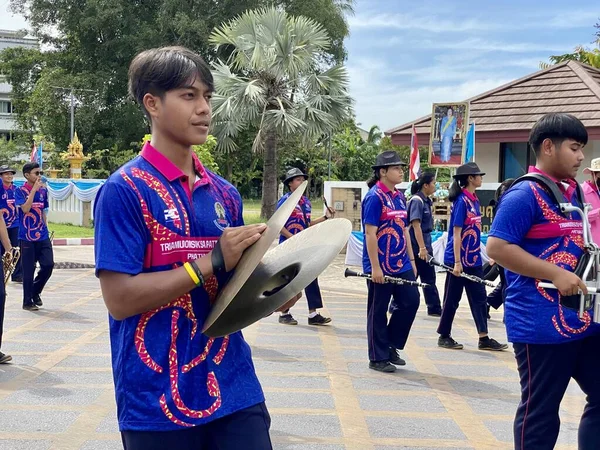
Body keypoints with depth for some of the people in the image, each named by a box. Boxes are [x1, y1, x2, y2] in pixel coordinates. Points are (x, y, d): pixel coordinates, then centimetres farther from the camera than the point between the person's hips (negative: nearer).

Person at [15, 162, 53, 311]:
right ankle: (27, 302, 13)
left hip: (43, 236, 5)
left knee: (48, 265, -1)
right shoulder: (20, 191, -6)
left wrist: (45, 227, 13)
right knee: (28, 270, 1)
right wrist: (34, 189, -21)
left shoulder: (43, 190, 9)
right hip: (27, 237, -5)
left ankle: (35, 292, 22)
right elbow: (25, 209, -21)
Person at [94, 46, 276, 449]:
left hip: (234, 387, 5)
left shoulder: (225, 194, 9)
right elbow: (119, 299, -16)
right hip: (158, 401, -5)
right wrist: (212, 262, -19)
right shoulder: (124, 190, -10)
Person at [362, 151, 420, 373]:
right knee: (378, 311, 2)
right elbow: (370, 233, -17)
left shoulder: (400, 197, 12)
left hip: (401, 264, 8)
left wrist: (411, 259, 15)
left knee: (410, 301, 5)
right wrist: (375, 267, -19)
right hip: (381, 266, -8)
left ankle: (390, 346, 21)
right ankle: (378, 358, 13)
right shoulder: (374, 197, -13)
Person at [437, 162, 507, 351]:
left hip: (473, 260, 8)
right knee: (452, 299, 4)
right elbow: (456, 234, -17)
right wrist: (457, 262, -19)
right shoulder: (461, 201, -15)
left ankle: (484, 339, 11)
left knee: (479, 298, 7)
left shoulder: (474, 200, 9)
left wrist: (478, 254, 15)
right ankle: (444, 336, 16)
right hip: (458, 260, -8)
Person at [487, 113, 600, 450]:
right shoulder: (525, 194, -13)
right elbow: (497, 247, -19)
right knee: (541, 409, 2)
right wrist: (557, 275, -21)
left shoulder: (572, 192, 13)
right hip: (542, 323, -8)